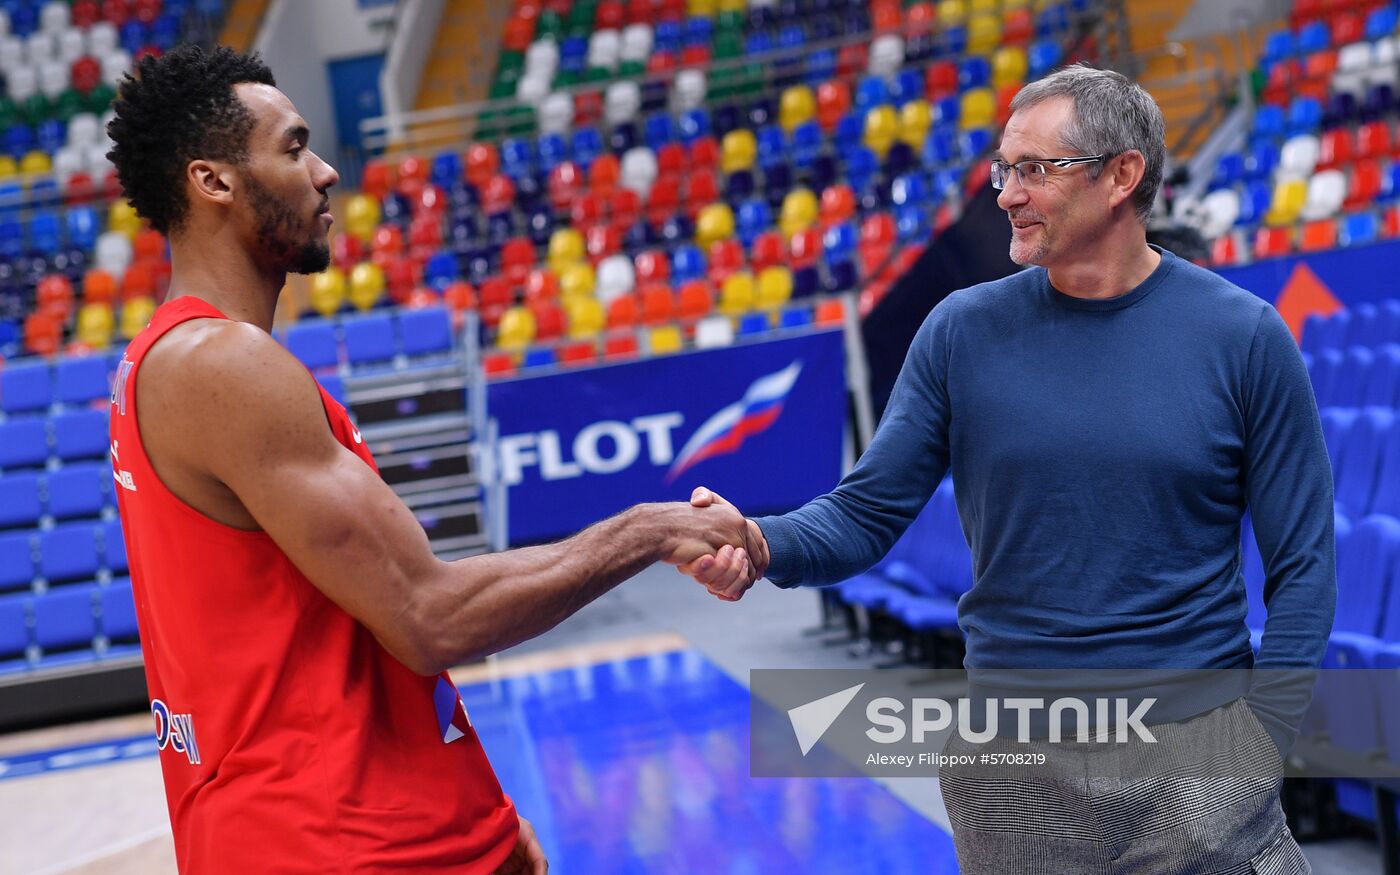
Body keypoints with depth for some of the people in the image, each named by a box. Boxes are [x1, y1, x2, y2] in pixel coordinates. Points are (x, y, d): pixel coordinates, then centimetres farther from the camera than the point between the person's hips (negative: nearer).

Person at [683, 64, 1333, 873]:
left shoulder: (1244, 337, -4)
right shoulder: (965, 332, 0)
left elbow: (1301, 562, -1)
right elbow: (867, 514, -2)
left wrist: (1261, 747, -7)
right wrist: (764, 546, -22)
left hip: (1194, 742, -1)